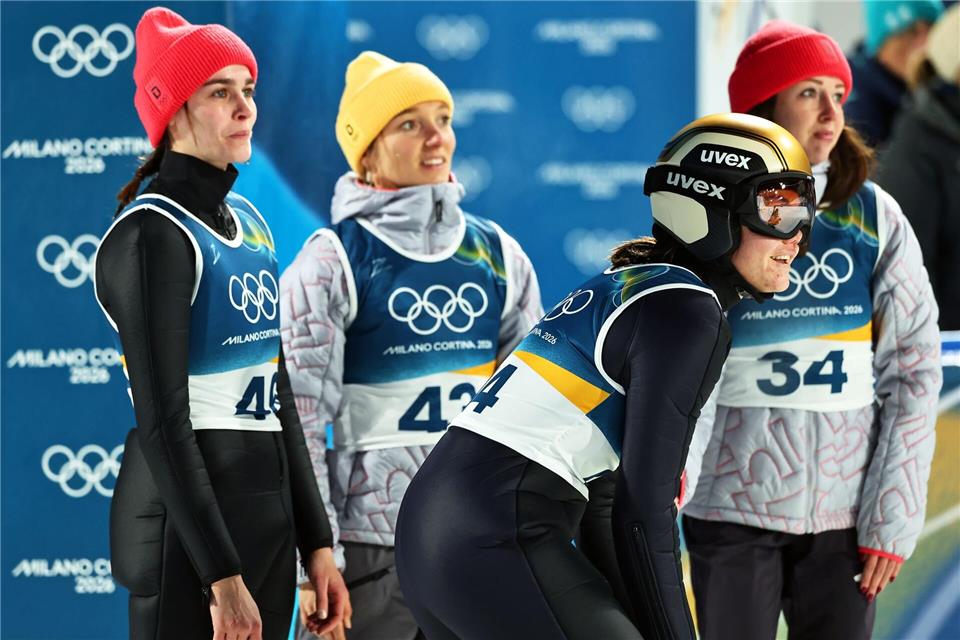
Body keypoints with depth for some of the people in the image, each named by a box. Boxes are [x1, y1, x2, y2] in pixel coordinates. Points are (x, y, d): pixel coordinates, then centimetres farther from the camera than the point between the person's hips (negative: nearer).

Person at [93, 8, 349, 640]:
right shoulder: (153, 234, -12)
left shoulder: (249, 222, 13)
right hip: (187, 518, -8)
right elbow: (162, 420, -17)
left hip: (268, 512, 8)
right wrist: (221, 575, -21)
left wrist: (316, 541, 14)